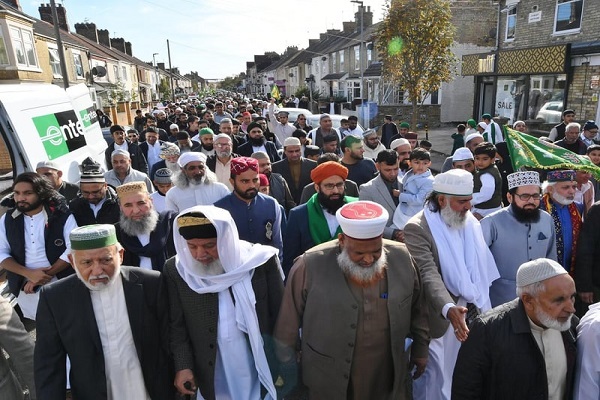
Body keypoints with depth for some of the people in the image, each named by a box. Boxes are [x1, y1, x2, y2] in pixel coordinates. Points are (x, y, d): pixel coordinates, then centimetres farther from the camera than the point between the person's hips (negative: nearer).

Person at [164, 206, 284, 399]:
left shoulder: (261, 260, -15)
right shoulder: (175, 270, -10)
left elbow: (281, 316, -7)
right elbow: (176, 325, -1)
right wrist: (183, 366, -7)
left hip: (262, 367, -1)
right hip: (211, 373, 1)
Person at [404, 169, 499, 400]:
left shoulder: (470, 221, 4)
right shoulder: (417, 228, -19)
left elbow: (480, 266, 11)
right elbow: (429, 275, -28)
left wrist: (482, 305, 9)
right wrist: (449, 308, -40)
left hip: (472, 313, 6)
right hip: (441, 319, -6)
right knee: (436, 380, 8)